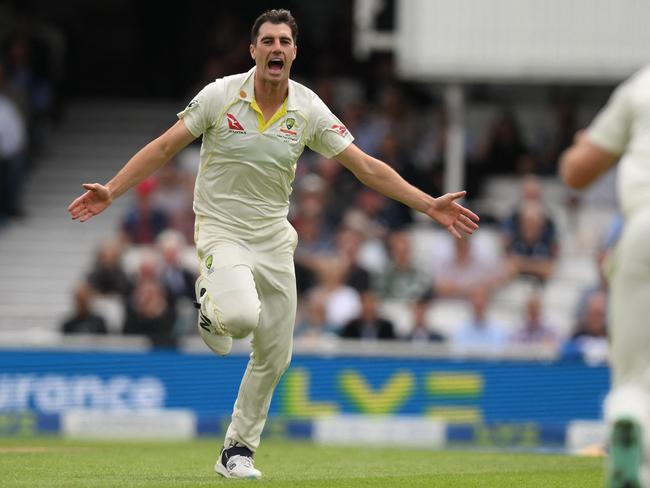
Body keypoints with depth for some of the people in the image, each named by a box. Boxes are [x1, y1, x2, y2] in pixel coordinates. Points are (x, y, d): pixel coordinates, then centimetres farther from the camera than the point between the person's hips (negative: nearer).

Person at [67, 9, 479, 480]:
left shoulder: (309, 110, -5)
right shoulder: (221, 96, -11)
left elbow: (366, 166, -4)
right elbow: (164, 148, -5)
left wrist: (429, 205, -11)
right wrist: (111, 191, -14)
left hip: (274, 237, 4)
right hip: (221, 231, -4)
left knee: (275, 355, 4)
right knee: (243, 315, -31)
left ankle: (237, 451, 21)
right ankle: (212, 302, 7)